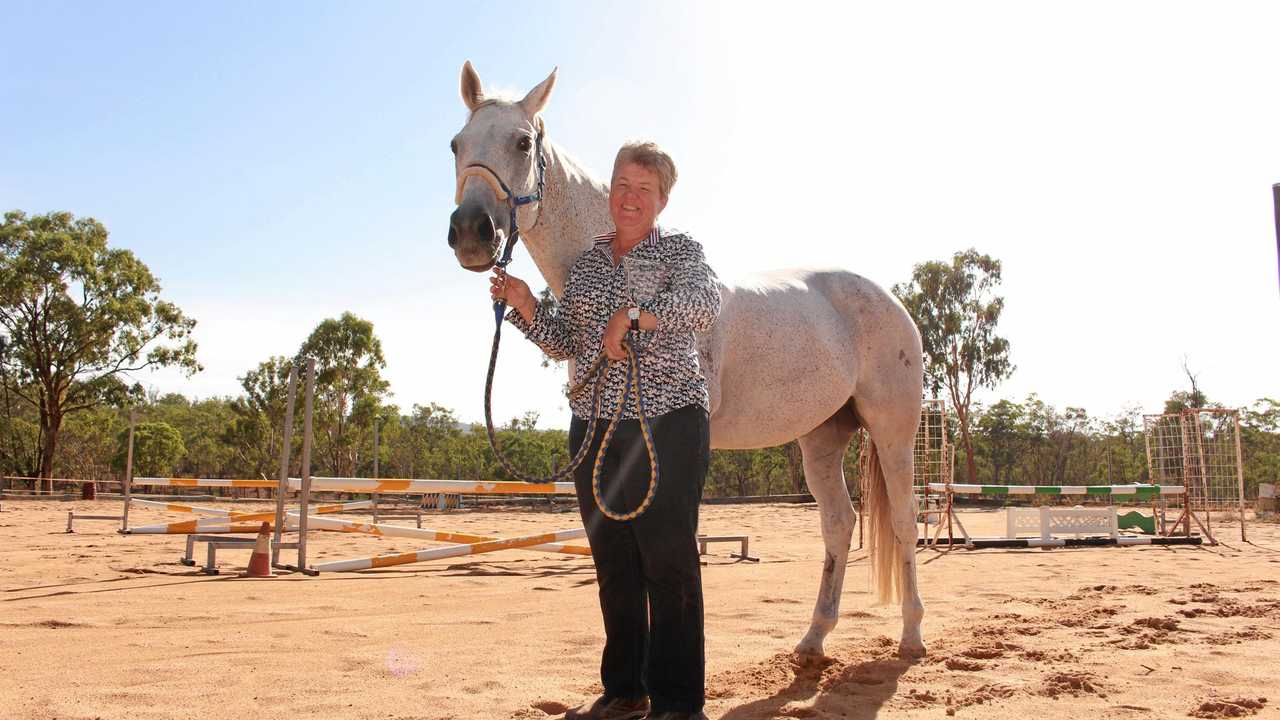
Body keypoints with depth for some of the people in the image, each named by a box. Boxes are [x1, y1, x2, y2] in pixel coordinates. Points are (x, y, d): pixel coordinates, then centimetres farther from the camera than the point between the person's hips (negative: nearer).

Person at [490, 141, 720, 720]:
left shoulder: (678, 249, 0)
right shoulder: (588, 258, 15)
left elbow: (706, 301, -22)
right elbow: (568, 345, 16)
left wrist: (633, 314, -30)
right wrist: (525, 307, 1)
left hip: (668, 426, -5)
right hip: (594, 428, 6)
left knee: (669, 563, -3)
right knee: (614, 564, 12)